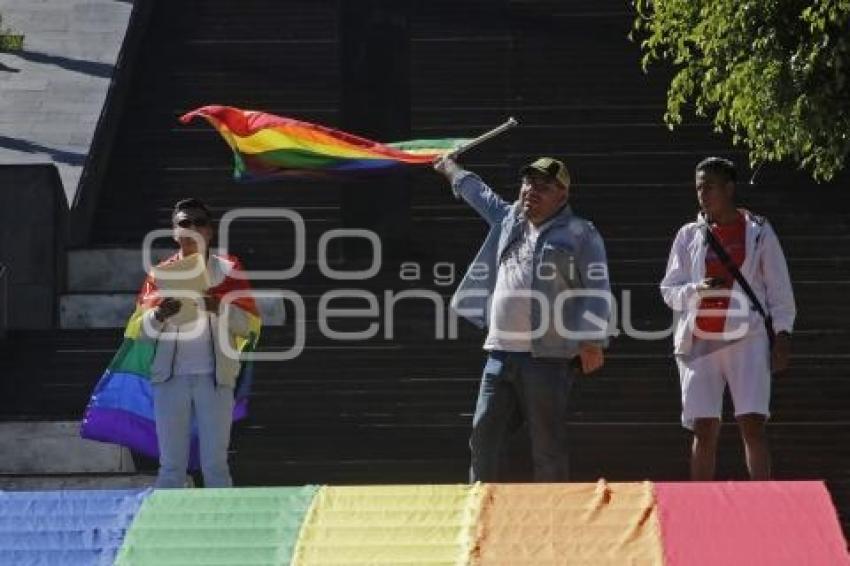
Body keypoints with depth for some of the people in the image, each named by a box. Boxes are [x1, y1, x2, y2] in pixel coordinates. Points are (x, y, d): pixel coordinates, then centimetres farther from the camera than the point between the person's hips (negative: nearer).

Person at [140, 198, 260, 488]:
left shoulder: (228, 270, 8)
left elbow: (249, 325, 3)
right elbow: (144, 331, 7)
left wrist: (220, 308, -17)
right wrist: (159, 315, -16)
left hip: (215, 377, -1)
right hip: (171, 377, 1)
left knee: (215, 464, -3)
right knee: (171, 466, -1)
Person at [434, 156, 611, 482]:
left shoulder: (581, 234, 1)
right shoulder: (509, 220, 20)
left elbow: (597, 289, -6)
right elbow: (481, 195, 40)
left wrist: (592, 340, -16)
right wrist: (452, 171, 54)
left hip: (548, 357, -6)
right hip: (500, 353, 6)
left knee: (548, 447, -5)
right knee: (483, 436, 3)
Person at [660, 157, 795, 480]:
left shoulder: (758, 231, 7)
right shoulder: (689, 235, 11)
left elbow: (779, 288, 7)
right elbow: (669, 290, 11)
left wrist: (782, 335, -1)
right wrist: (696, 291, -10)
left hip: (747, 339, -2)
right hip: (700, 342, 2)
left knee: (753, 424, -11)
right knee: (704, 429, 0)